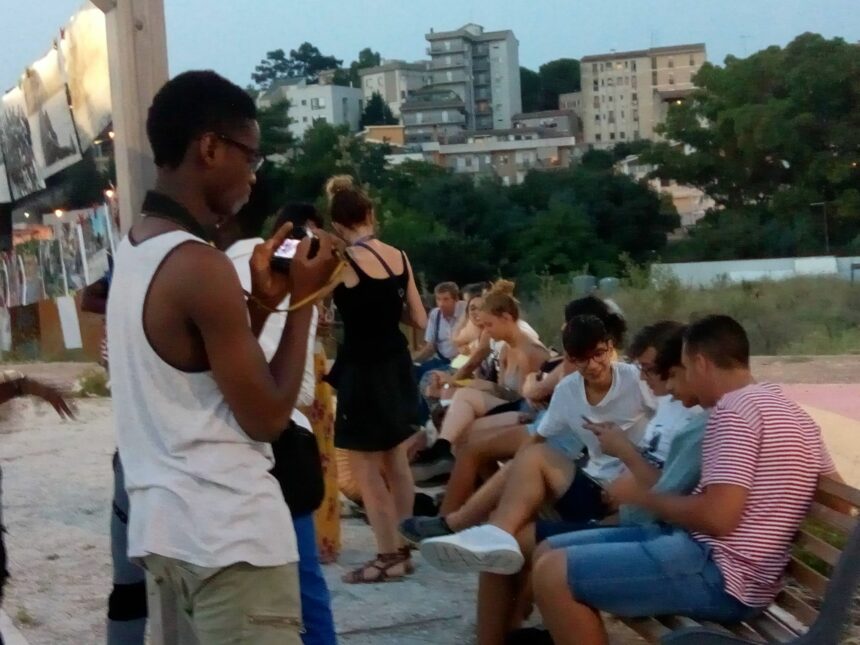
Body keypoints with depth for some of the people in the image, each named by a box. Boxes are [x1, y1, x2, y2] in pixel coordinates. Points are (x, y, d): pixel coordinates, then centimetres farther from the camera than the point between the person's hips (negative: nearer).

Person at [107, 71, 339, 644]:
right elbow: (267, 417, -14)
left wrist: (261, 302, 10)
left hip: (165, 525, 9)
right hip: (228, 533, -9)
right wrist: (304, 299, -6)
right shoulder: (199, 265, -18)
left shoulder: (134, 251, 10)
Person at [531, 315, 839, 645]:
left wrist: (641, 496, -7)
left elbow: (717, 517, -23)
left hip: (718, 575, -10)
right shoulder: (792, 413, 16)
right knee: (553, 550, 10)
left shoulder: (733, 409, -14)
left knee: (552, 574, -16)